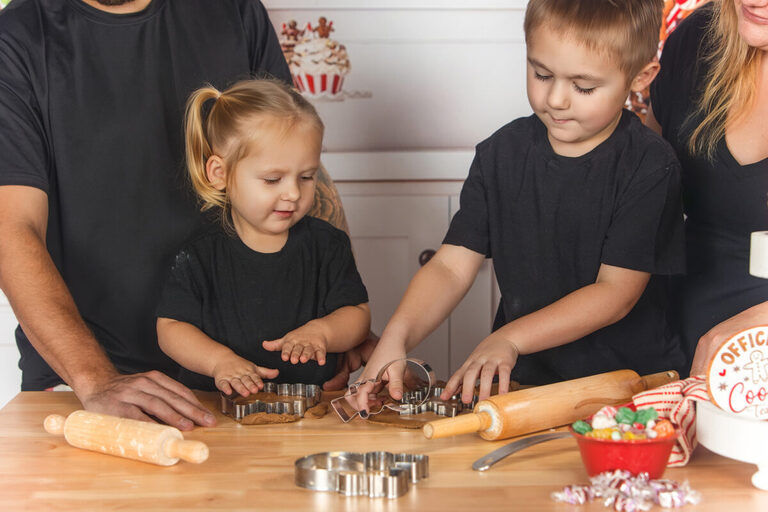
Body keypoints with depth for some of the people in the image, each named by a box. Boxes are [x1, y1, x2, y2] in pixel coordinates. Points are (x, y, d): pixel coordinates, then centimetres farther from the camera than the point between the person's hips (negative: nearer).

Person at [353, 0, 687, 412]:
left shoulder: (649, 165, -8)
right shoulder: (502, 154, 4)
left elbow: (617, 290, -12)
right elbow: (451, 267, 0)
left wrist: (510, 338, -22)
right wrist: (396, 336, -19)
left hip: (631, 375, -3)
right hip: (522, 379, 3)